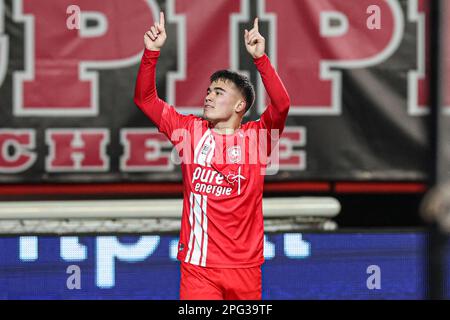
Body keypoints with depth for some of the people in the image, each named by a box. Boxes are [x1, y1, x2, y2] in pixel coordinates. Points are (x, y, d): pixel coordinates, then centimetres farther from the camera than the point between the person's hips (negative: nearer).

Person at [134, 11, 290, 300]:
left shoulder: (257, 136, -1)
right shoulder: (191, 131, 6)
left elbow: (281, 104, -18)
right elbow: (145, 99, 5)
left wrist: (260, 57, -26)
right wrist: (152, 52, -7)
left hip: (244, 266, 0)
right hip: (198, 265, 1)